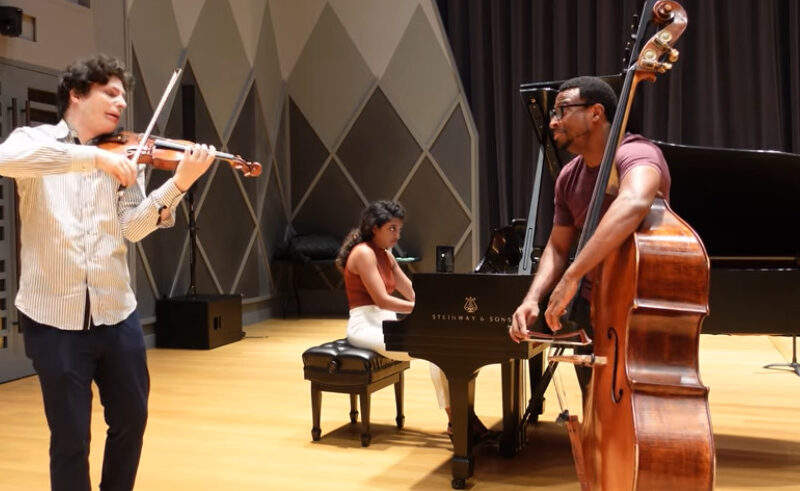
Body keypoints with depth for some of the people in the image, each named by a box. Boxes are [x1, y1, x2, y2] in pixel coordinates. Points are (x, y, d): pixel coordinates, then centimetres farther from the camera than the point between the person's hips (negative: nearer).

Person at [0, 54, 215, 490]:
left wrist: (180, 182, -18)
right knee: (71, 437, 5)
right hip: (53, 315, -4)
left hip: (116, 312, 4)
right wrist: (94, 156, -30)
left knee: (131, 419, 15)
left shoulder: (124, 159, 8)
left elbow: (133, 227, -4)